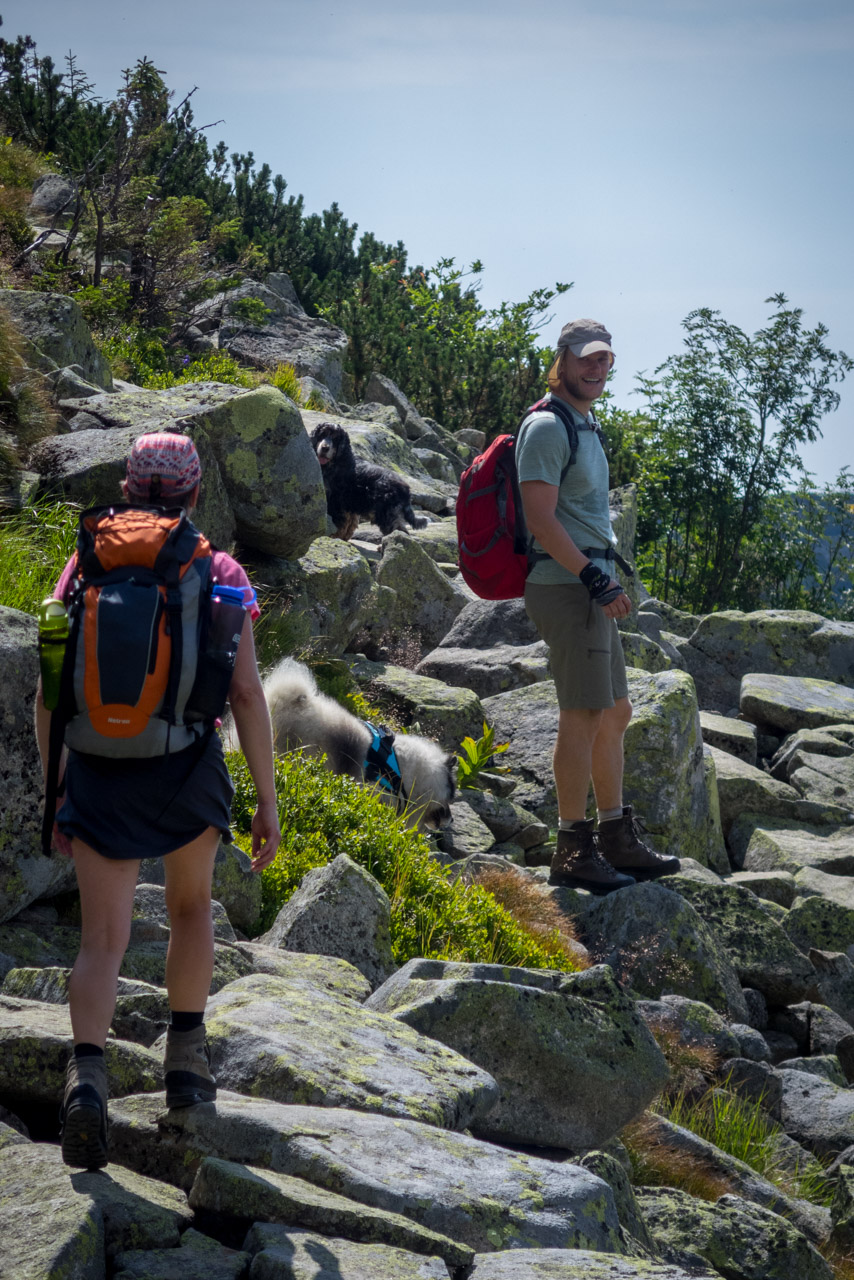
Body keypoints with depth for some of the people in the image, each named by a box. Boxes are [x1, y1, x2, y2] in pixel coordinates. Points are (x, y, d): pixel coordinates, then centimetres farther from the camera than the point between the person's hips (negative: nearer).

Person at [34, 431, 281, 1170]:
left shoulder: (85, 568, 3)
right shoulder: (221, 575, -3)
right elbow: (247, 694, -9)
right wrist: (268, 802, -3)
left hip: (99, 775, 0)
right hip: (188, 772, 0)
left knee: (103, 943, -2)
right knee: (191, 904, 27)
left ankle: (86, 1077, -27)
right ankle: (186, 1060, 22)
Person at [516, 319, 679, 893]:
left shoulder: (587, 426, 21)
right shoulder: (548, 426, -11)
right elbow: (541, 518, -19)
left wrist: (608, 579, 19)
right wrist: (595, 578, -21)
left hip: (590, 586, 11)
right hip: (568, 585, -11)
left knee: (615, 713, 14)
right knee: (585, 715, -10)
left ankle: (618, 839, 21)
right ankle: (574, 850, -6)